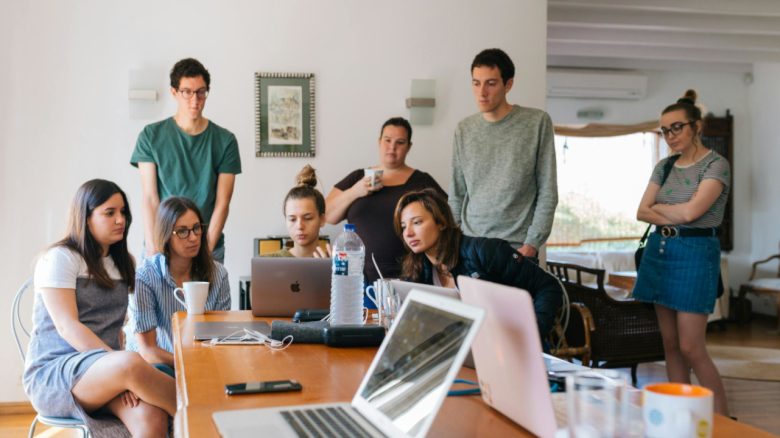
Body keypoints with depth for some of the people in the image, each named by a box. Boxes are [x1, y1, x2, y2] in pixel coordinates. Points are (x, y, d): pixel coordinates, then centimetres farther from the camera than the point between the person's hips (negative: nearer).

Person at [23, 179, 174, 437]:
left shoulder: (121, 263, 17)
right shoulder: (59, 259, -3)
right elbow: (67, 327, -14)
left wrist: (125, 380, -4)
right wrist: (124, 367, -25)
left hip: (106, 369, 5)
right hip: (53, 372, -5)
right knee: (131, 364, -37)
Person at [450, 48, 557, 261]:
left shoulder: (538, 122, -3)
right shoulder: (464, 130, 7)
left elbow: (547, 192, -4)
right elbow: (456, 195, 11)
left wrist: (532, 244, -10)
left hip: (517, 248, -3)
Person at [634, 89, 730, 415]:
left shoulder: (715, 164, -8)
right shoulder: (664, 166, 12)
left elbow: (691, 211, -19)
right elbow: (642, 212, 5)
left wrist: (658, 206, -1)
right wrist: (674, 217, -12)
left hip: (695, 253, -7)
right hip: (659, 250, 7)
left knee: (690, 347, -8)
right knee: (670, 343, 9)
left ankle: (722, 419, 6)